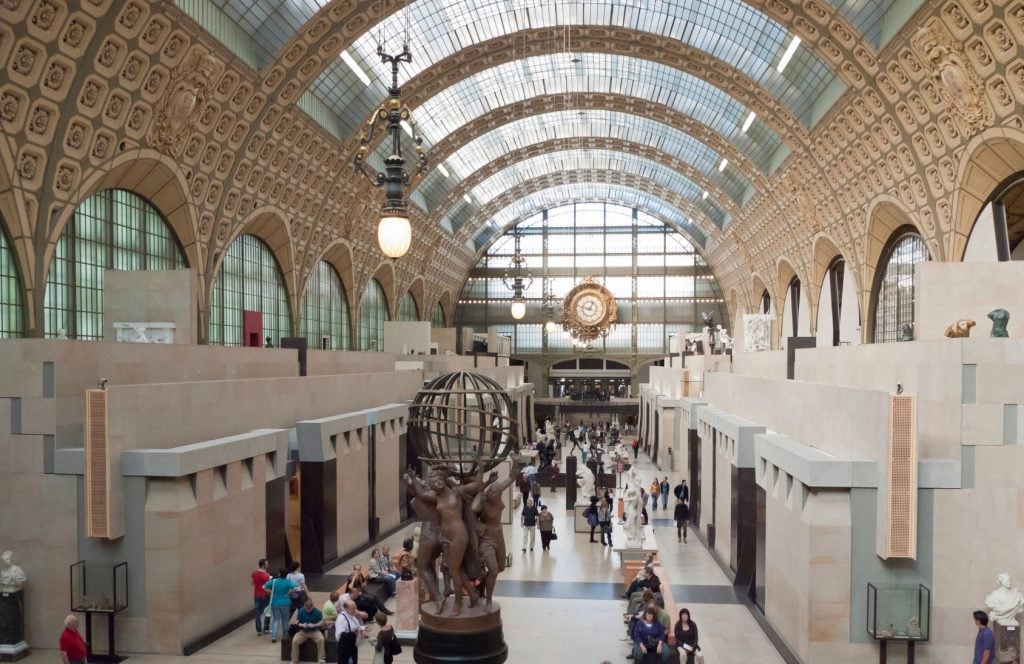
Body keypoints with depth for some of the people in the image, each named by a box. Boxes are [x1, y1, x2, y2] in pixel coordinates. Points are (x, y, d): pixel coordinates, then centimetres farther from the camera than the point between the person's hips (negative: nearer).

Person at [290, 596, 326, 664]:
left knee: (321, 639, -31)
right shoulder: (301, 611, -5)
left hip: (314, 631, -1)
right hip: (303, 632, 1)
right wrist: (302, 625, -23)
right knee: (295, 640, -26)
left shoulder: (317, 611, -8)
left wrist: (314, 625, -24)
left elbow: (321, 623, -6)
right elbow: (297, 622, -2)